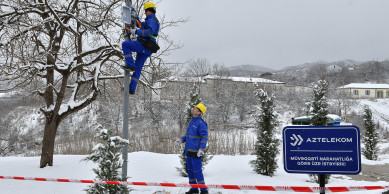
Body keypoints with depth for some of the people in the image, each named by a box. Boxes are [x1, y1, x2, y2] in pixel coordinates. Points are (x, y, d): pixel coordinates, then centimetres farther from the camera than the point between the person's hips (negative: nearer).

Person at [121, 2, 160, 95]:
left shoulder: (152, 20, -7)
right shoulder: (149, 21, 26)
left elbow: (149, 32, -25)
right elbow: (141, 25, 41)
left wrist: (136, 31, -18)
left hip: (144, 46, -10)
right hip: (146, 49, 10)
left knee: (125, 44, -11)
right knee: (137, 68, 9)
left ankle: (130, 65, -12)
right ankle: (132, 89, 11)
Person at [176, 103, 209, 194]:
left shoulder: (201, 123, -13)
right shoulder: (192, 122, 14)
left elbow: (204, 137, -18)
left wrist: (201, 149, -27)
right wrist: (182, 140, 13)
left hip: (196, 152, -9)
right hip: (189, 151, 9)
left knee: (197, 171, -7)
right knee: (190, 170, 14)